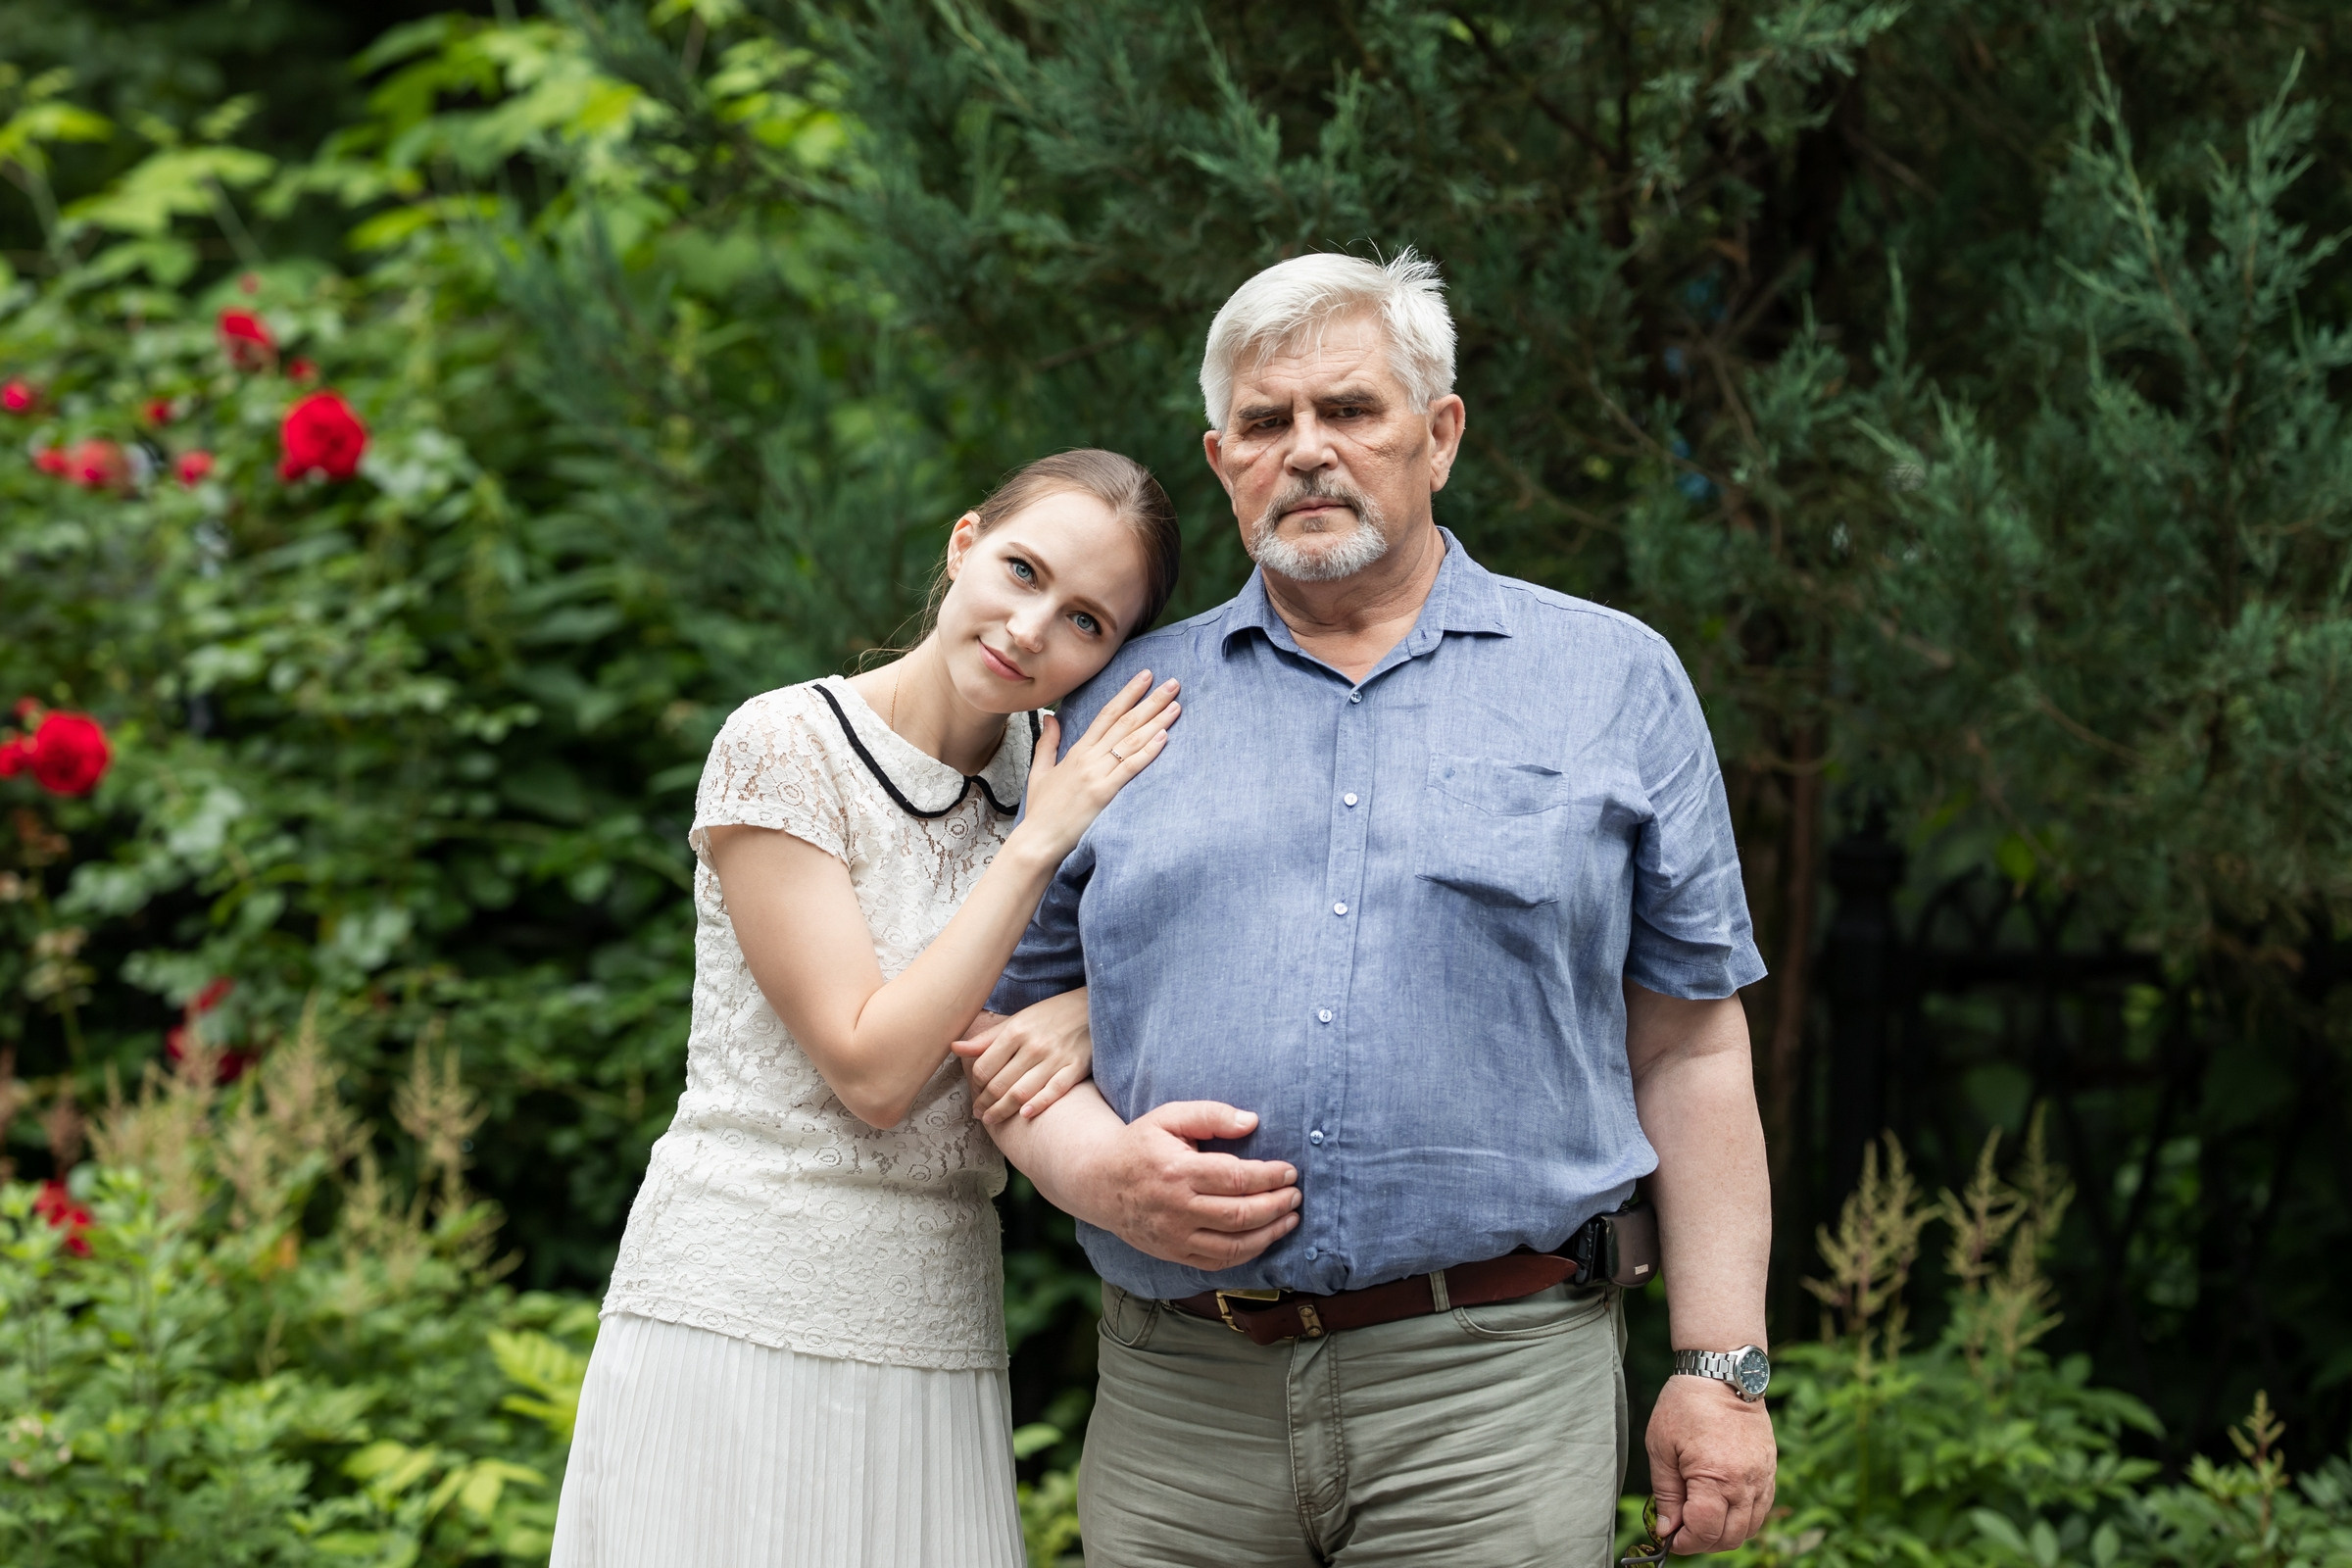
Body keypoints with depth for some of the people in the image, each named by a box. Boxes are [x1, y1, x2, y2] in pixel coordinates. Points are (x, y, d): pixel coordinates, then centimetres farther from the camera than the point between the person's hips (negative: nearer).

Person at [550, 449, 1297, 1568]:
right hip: (741, 1307, -5)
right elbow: (873, 1070, -15)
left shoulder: (1058, 775, 7)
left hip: (937, 1336, 5)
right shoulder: (783, 749, -10)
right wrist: (1038, 843, -15)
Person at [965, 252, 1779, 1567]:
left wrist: (1722, 1369, 0)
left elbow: (1689, 1051, 6)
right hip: (1181, 1403, 2)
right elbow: (1023, 1021, 13)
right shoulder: (1124, 705, 13)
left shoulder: (1614, 682, 9)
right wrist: (1100, 1169, -9)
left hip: (1489, 1405, -2)